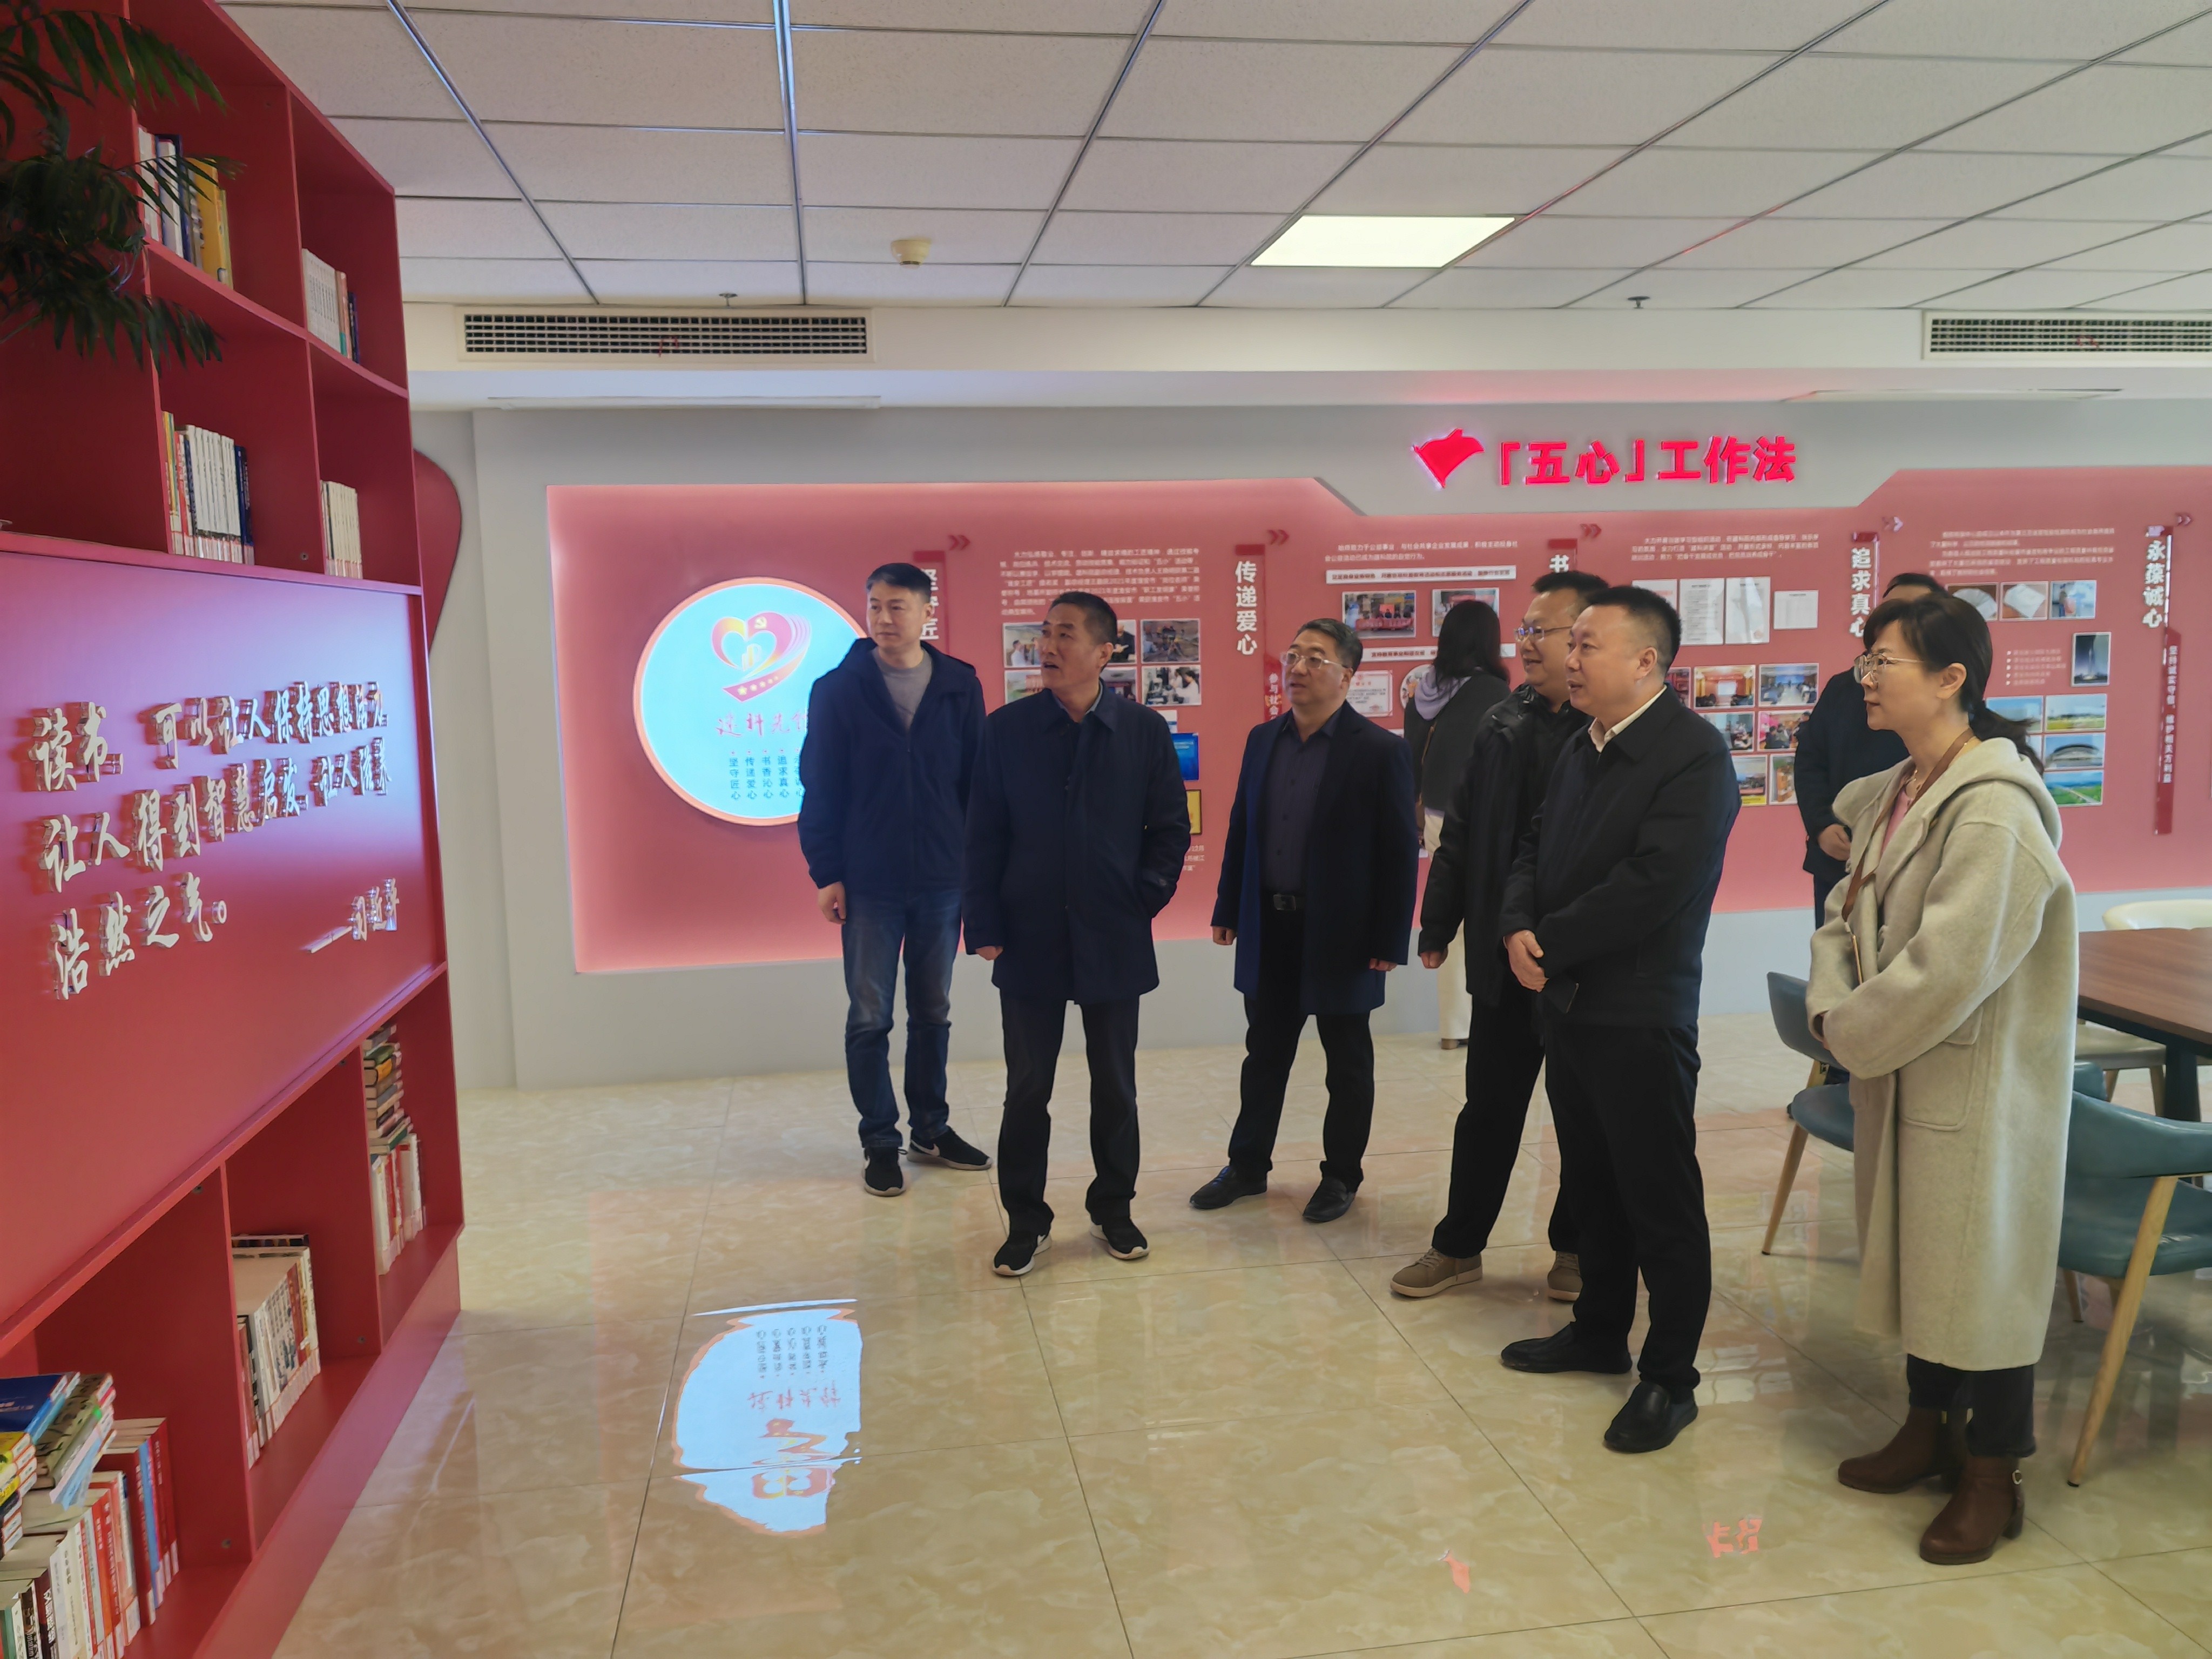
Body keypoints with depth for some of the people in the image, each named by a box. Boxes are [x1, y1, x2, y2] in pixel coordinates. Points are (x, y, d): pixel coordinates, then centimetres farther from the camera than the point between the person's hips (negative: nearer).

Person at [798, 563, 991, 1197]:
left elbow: (979, 783, 4)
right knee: (869, 1019, 5)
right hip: (868, 884, -2)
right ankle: (879, 1142, 18)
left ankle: (930, 1130, 27)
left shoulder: (960, 686, 1)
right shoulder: (839, 689, -4)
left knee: (933, 1013, 13)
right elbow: (820, 789, -3)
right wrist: (826, 874, -7)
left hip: (943, 881, 2)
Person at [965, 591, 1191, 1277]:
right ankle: (1025, 1220, 22)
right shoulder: (1006, 729, -2)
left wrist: (1147, 897, -4)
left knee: (1115, 1086, 13)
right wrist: (985, 926, -6)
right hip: (1030, 939, 0)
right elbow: (983, 834, -1)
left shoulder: (1144, 731, -2)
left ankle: (1113, 1209, 30)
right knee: (1027, 1089, 7)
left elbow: (1171, 828, 4)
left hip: (1114, 939, 1)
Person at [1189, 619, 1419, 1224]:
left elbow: (1400, 852, -11)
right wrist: (1227, 911, 9)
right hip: (1269, 928, 5)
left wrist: (1389, 941, -13)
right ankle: (1248, 1166, 29)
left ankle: (1341, 1175, 26)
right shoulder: (1263, 739, 6)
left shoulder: (1380, 750, -11)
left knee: (1348, 1062, 11)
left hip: (1340, 933, -5)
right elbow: (1241, 829, 11)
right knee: (1264, 1055, 15)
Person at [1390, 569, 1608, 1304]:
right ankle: (1459, 1245, 26)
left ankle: (1576, 1247, 30)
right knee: (1489, 1107, 13)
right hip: (1503, 954, 4)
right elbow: (1461, 834, 8)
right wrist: (1438, 926, 6)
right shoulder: (1504, 724, 5)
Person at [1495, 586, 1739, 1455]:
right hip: (1567, 1003, 8)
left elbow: (1654, 886, -24)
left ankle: (1669, 1378, 17)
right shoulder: (1581, 750, 12)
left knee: (1661, 1203, 4)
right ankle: (1600, 1332, 37)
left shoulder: (1694, 753, -15)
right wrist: (1518, 928, -6)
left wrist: (1549, 944, -16)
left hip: (1640, 1016, -8)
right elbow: (1536, 852, 14)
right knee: (1591, 1185, 20)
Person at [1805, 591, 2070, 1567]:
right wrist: (1833, 1006, -7)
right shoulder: (1891, 795, 6)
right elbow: (1846, 918, 11)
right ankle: (1929, 1428, 39)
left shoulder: (1994, 811, -22)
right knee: (1915, 1256, 20)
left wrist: (1850, 1035, -13)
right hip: (1899, 1072, 9)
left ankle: (1994, 1479, 22)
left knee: (1982, 1268, 5)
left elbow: (1947, 972, -25)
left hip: (1979, 1082, -8)